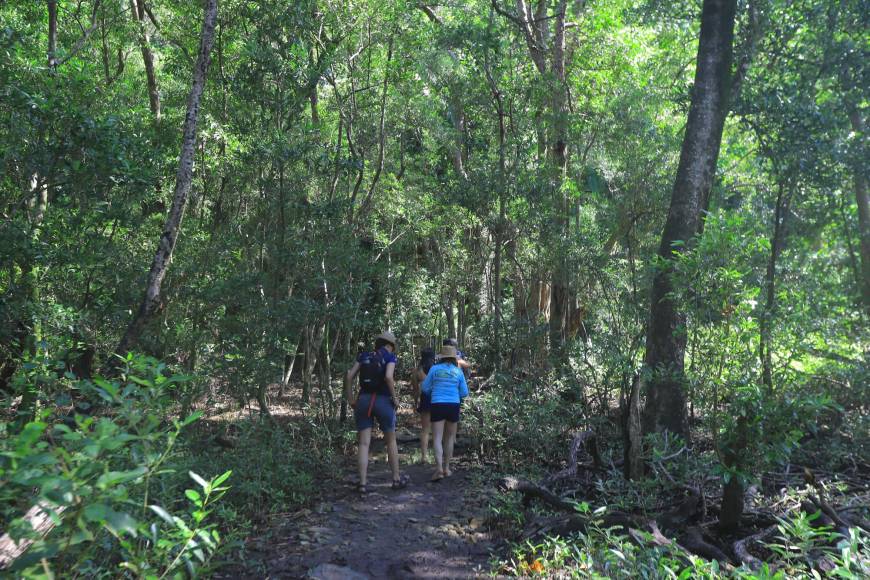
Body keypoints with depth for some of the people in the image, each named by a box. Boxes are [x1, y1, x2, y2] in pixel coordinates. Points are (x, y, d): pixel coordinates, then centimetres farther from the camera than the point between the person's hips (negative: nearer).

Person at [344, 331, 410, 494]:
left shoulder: (364, 356, 11)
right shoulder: (390, 357, 0)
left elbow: (349, 376, 3)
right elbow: (388, 377, -17)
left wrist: (350, 399, 8)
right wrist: (394, 398, -6)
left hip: (363, 400, 3)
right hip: (383, 401, -3)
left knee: (364, 443, 3)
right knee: (391, 441, 14)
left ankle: (363, 483, -2)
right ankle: (396, 479, 23)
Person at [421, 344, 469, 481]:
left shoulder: (435, 369, -2)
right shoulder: (458, 372, 2)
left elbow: (425, 388, 3)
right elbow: (464, 393, 5)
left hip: (437, 405, -2)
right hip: (453, 406, 2)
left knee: (437, 438, -4)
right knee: (449, 437, 17)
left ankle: (439, 468, -21)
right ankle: (446, 468, 21)